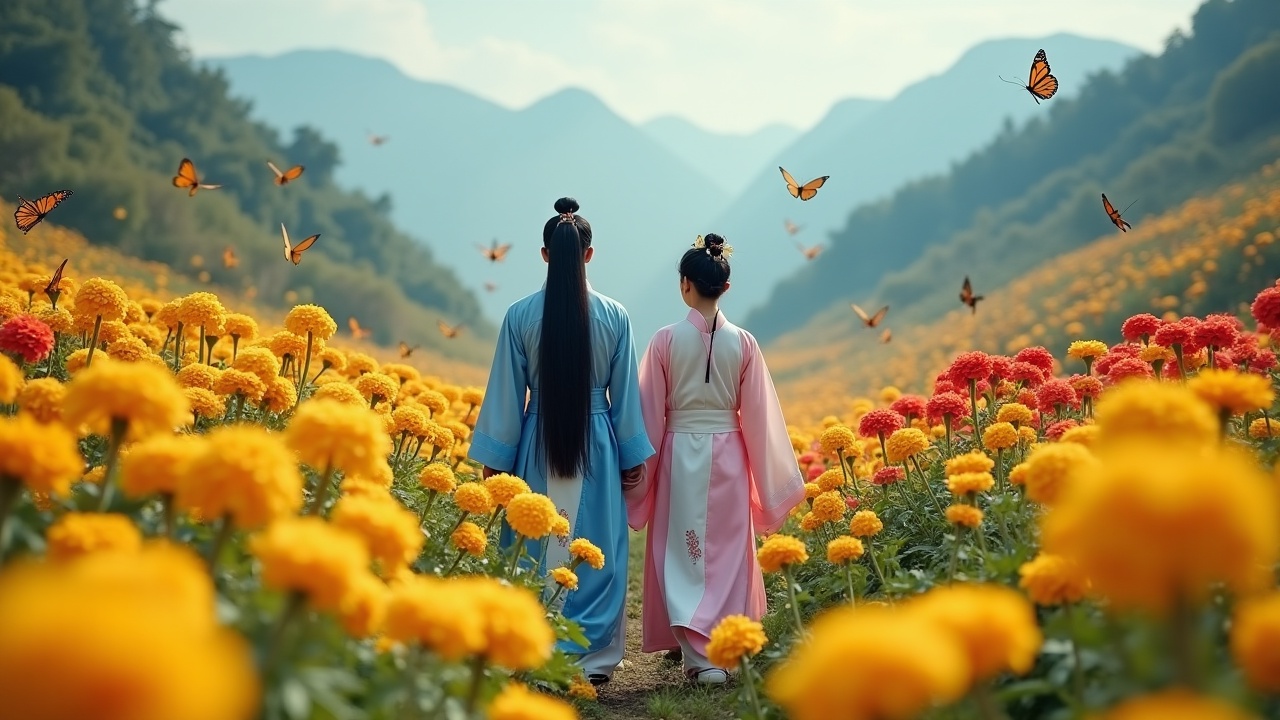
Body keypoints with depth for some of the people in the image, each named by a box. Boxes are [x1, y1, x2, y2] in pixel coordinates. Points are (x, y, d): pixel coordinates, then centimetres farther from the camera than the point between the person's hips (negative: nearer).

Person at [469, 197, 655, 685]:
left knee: (537, 550, 8)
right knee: (596, 551, 8)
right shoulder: (614, 316, -4)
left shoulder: (521, 315, -5)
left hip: (538, 443, 0)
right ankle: (593, 656, 13)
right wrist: (633, 456, 9)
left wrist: (494, 457, 4)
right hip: (596, 443, 0)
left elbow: (506, 394, -2)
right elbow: (624, 394, 2)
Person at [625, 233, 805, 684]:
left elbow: (651, 413, -4)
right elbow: (758, 415, 0)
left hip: (681, 453, -2)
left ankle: (699, 654, -2)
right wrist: (772, 479, 9)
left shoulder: (666, 340, -8)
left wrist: (642, 474, 5)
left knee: (682, 554, 6)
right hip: (728, 455, 2)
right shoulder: (743, 342, -4)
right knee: (726, 552, 12)